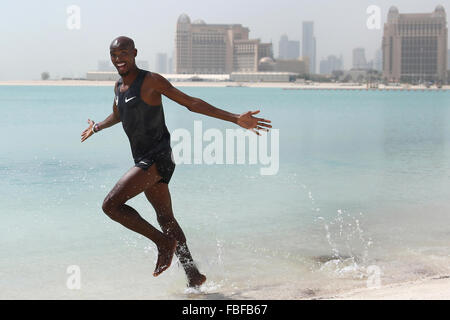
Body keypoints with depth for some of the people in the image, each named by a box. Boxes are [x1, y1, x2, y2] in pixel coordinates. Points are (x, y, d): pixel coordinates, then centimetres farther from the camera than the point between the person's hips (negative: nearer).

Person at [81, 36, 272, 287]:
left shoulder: (151, 81, -11)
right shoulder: (119, 87, 12)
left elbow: (192, 103, -10)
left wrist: (236, 119, -15)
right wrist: (97, 127, 49)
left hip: (158, 158, -9)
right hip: (143, 160, 9)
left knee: (111, 205, -18)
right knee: (166, 219, 12)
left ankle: (163, 241, -5)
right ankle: (194, 276, 19)